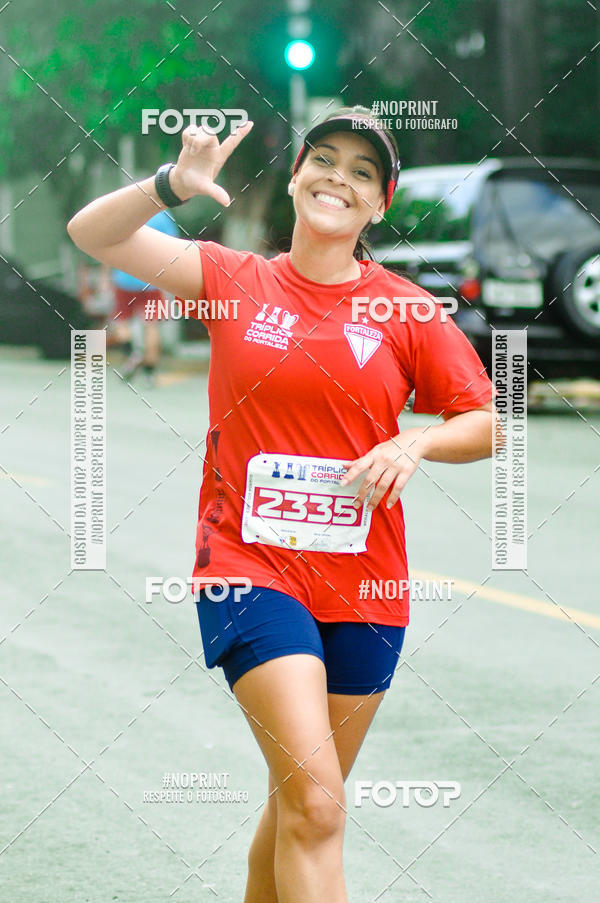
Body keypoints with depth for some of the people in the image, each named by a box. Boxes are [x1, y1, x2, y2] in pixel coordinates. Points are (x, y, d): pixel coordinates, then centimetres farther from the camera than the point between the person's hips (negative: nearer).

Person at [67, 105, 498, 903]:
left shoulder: (407, 310, 3)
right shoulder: (235, 281, 1)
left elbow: (483, 424, 8)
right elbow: (92, 233, -3)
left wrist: (414, 443, -13)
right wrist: (173, 184, -22)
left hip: (363, 586, 3)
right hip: (250, 569, -3)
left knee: (299, 806, 13)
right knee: (315, 806, -17)